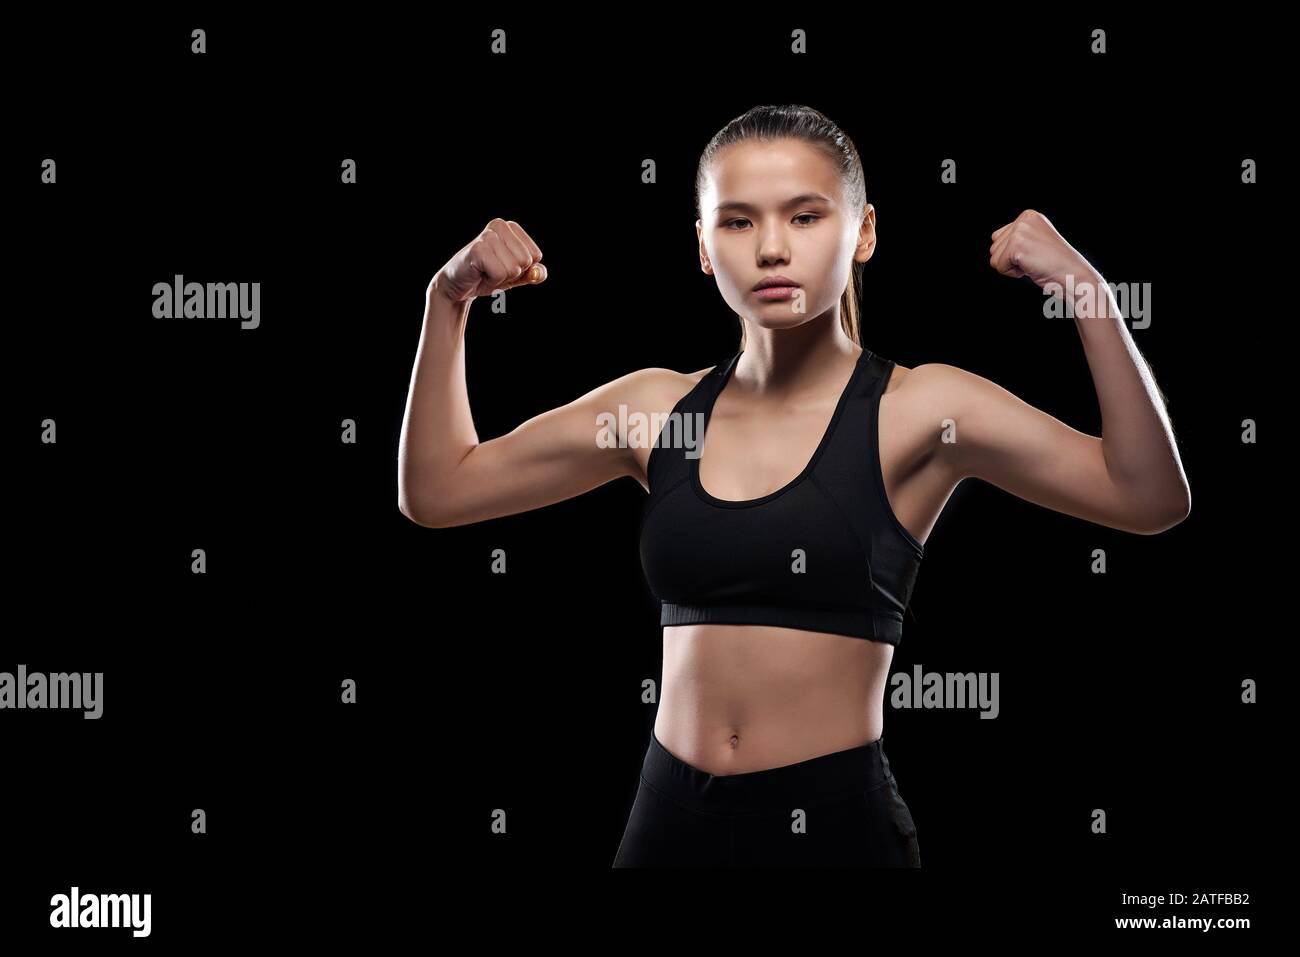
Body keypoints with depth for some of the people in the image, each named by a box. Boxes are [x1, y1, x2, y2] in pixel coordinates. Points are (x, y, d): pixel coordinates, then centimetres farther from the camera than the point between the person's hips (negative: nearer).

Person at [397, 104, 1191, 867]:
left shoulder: (917, 408, -6)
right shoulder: (658, 409, 5)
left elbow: (1151, 499, -16)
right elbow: (436, 491, 12)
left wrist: (1085, 288, -22)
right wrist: (450, 301, 4)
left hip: (836, 820, -3)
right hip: (671, 817, 3)